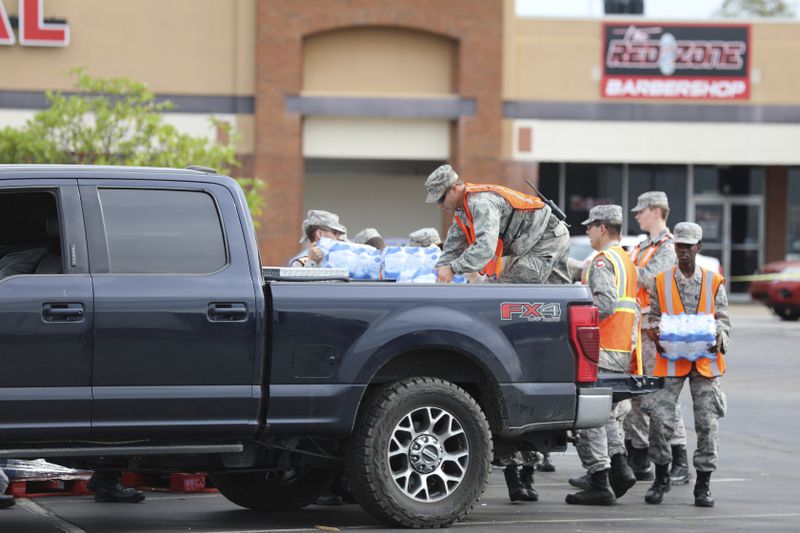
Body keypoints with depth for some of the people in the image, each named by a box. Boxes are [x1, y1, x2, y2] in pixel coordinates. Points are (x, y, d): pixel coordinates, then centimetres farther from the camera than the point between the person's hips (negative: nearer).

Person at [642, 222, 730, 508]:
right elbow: (654, 316, 11)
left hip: (706, 359, 0)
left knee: (708, 422, -2)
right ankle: (661, 477, 11)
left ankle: (703, 484, 9)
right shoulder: (661, 282, 7)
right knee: (660, 419, -8)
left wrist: (719, 337, -13)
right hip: (671, 359, 0)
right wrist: (657, 333, -11)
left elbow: (723, 318, 8)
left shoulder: (714, 282, 7)